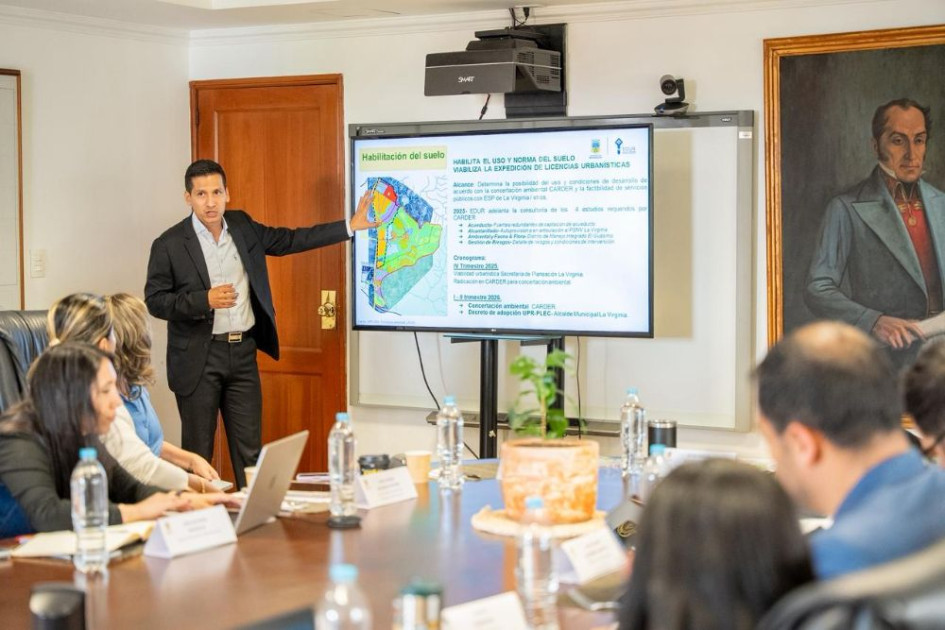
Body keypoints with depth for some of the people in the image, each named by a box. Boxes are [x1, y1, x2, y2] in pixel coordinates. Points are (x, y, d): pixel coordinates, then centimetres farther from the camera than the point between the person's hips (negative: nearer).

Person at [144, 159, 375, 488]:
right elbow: (154, 300, -8)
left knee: (249, 449, 8)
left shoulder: (242, 226, 6)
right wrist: (205, 300, -22)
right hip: (199, 359, -4)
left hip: (243, 352, 4)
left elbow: (290, 240, 14)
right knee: (197, 452, 4)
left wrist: (350, 226, 12)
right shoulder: (169, 245, -9)